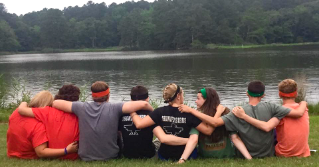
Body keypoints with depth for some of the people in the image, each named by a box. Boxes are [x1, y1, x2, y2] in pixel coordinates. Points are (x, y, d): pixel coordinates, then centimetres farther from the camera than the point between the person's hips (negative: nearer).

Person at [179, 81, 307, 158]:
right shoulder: (270, 108, -15)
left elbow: (215, 122, -27)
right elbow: (298, 113, -15)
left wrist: (191, 111, -21)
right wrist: (303, 103, 8)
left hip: (247, 157, 0)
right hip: (268, 155, 1)